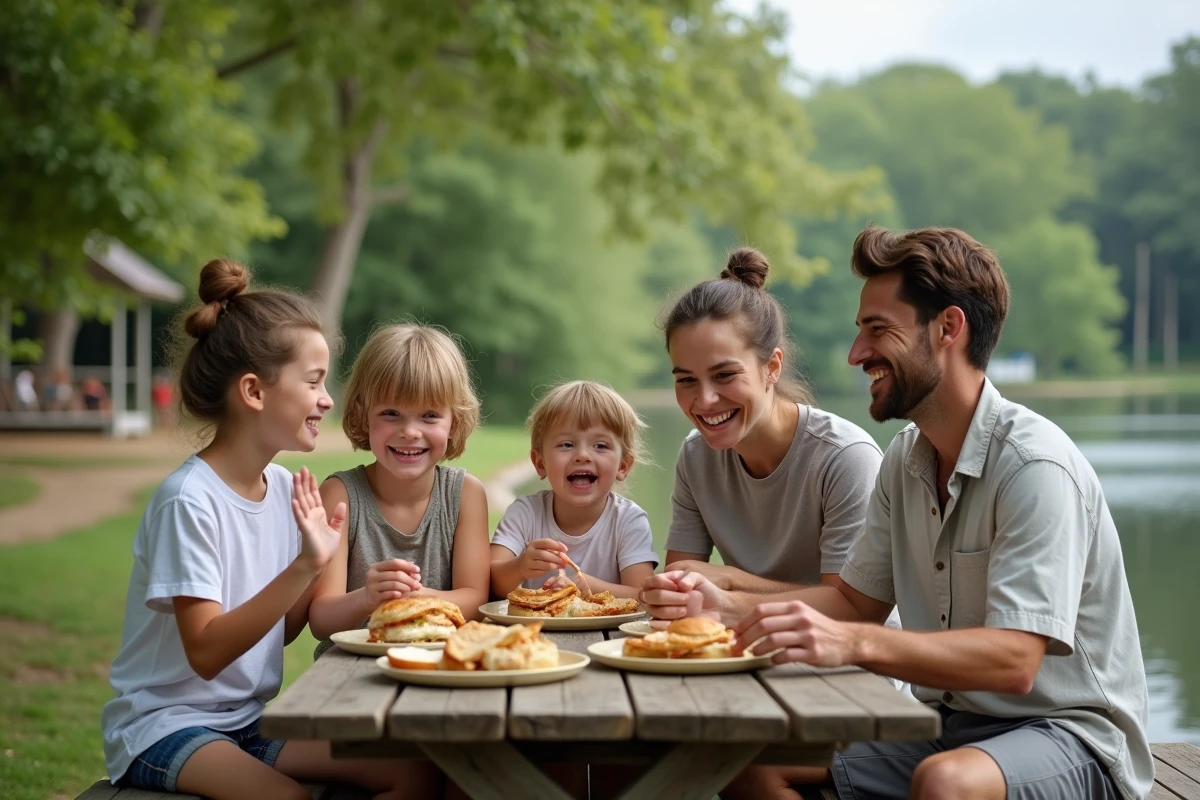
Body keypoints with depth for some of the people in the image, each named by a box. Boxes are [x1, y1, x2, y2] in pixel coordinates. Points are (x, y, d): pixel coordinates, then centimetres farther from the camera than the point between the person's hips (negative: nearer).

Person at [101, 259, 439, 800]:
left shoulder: (284, 487, 3)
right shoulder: (190, 500, -19)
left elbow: (279, 631, 9)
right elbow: (207, 653, -22)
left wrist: (321, 562, -6)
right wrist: (303, 566, -29)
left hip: (252, 715, 7)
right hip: (165, 720, -7)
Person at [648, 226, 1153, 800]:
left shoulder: (1034, 466, -20)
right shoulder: (906, 458, 6)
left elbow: (1012, 661, -28)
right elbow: (857, 598, 11)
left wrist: (854, 643, -41)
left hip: (1067, 731, -7)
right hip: (946, 726, 7)